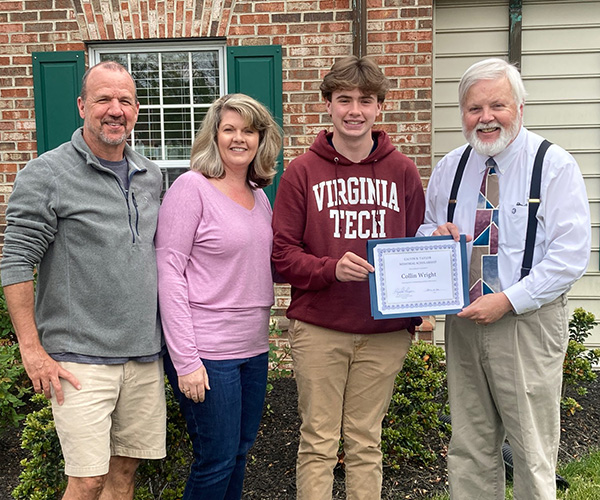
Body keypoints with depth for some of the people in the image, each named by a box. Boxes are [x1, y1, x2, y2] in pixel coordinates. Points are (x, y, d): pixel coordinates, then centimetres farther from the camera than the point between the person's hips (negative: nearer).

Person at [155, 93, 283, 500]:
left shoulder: (259, 196, 11)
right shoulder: (192, 187, -10)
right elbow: (169, 275, -14)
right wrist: (185, 359, -17)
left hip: (254, 347, 7)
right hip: (208, 352, -7)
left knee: (240, 451, 17)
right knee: (217, 460, 3)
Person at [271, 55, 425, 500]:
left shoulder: (402, 171, 6)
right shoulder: (303, 172, 1)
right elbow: (283, 254, -2)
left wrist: (414, 314, 2)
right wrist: (331, 269, -19)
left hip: (384, 332, 2)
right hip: (318, 330, -1)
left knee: (366, 443, 14)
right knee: (319, 444, 8)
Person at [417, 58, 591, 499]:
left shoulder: (555, 166, -6)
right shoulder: (449, 168, 9)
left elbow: (570, 255, -12)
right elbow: (425, 229, 20)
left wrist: (506, 300, -19)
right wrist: (436, 234, -4)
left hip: (527, 323, -4)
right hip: (462, 322, 5)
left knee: (532, 451, 5)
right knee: (469, 449, 14)